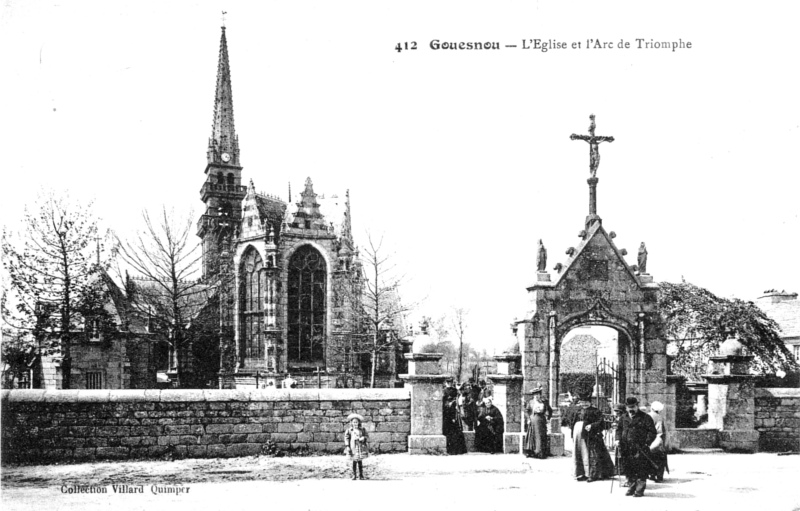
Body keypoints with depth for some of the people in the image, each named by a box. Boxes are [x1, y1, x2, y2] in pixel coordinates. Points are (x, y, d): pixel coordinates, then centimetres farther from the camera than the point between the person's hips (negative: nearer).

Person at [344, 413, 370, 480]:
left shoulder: (362, 429, 2)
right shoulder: (349, 430, -1)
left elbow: (366, 436, 8)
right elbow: (346, 438, 0)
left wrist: (364, 438, -13)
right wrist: (347, 446, -5)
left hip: (360, 448, 1)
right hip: (353, 448, -1)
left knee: (360, 461, 6)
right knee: (354, 462, 0)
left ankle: (361, 475, 16)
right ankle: (354, 475, 8)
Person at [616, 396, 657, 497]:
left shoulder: (645, 417, -2)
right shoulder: (624, 418, 13)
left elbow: (652, 431, -3)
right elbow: (619, 428, 25)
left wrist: (647, 443, -13)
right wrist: (618, 439, 8)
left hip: (640, 448, -5)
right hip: (627, 449, 5)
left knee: (641, 470, -4)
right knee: (629, 469, 8)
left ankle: (640, 489, 2)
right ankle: (632, 486, 21)